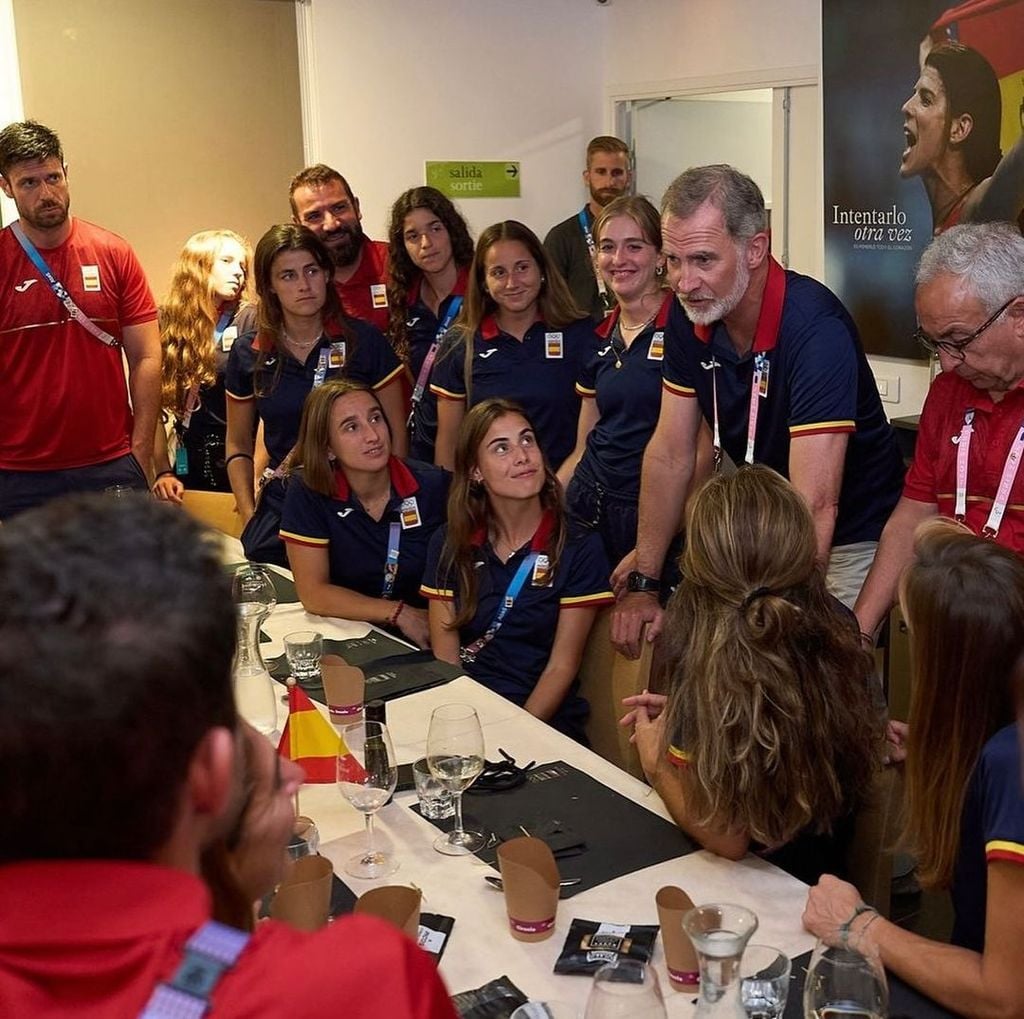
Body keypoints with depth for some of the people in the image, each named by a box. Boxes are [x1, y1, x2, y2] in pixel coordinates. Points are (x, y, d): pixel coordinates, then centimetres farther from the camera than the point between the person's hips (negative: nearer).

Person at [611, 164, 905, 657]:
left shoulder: (815, 328, -30)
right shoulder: (690, 316, -8)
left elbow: (815, 507, -35)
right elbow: (671, 455, -2)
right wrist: (643, 582, -2)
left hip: (847, 542, -6)